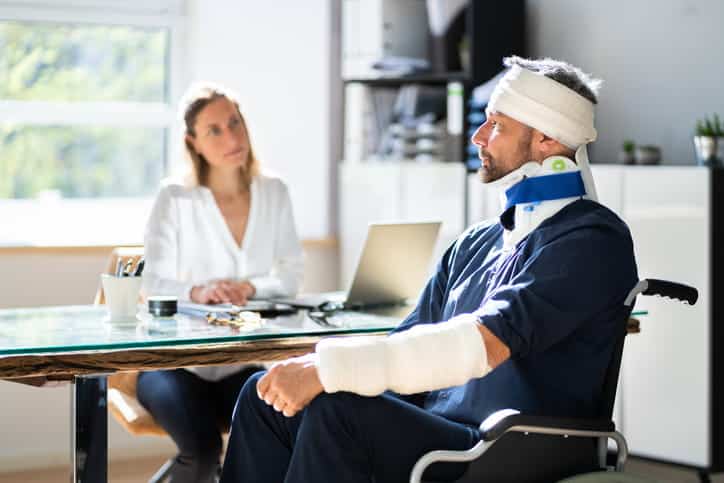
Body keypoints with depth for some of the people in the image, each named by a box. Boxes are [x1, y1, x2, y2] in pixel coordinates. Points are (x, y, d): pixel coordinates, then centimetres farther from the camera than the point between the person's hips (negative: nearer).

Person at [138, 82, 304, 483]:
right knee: (202, 447, -29)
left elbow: (291, 274, 7)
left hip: (245, 360, 3)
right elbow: (154, 285, -6)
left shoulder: (273, 193, 6)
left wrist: (252, 288, -13)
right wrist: (197, 292, -26)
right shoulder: (175, 200, -6)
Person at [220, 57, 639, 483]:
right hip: (432, 433, 8)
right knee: (263, 395, -2)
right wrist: (315, 368, -4)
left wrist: (326, 370, -25)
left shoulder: (589, 240, -11)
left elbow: (483, 344, -23)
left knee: (335, 411, -28)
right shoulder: (476, 244, 17)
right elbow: (409, 344, 17)